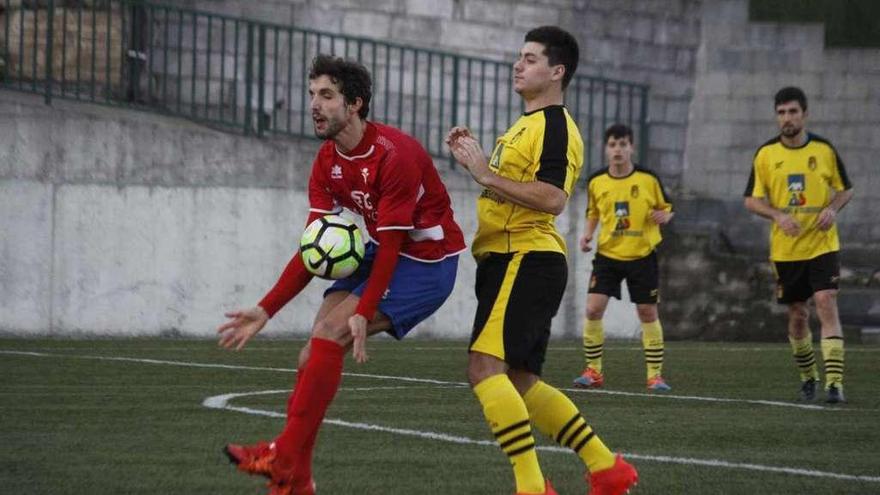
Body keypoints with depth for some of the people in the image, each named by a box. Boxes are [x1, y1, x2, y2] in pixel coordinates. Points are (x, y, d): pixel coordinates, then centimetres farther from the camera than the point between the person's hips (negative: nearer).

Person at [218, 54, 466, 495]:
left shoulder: (394, 154, -24)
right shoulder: (327, 161, 1)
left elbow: (391, 245, -24)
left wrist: (363, 313, -31)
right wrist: (265, 311, -6)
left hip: (427, 261, -8)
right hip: (381, 255, 8)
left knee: (331, 333, -23)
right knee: (315, 353, -6)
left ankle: (285, 456, -20)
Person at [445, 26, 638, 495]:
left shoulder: (555, 127, -11)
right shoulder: (526, 124, 22)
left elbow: (551, 198, -23)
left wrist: (486, 174, -21)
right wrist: (474, 158, 15)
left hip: (527, 260, -11)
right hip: (507, 260, 11)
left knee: (484, 366, -20)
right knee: (520, 379, 12)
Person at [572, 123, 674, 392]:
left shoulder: (649, 179, -4)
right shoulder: (596, 182, 1)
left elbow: (667, 208, 7)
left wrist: (664, 216, -15)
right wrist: (588, 233, 0)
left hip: (642, 256, -1)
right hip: (607, 254, 1)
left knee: (648, 312, 2)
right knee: (593, 308, -10)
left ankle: (655, 374, 13)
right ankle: (593, 370, 3)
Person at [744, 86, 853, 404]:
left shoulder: (824, 150, -1)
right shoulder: (765, 154, 0)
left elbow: (845, 189, 10)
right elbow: (752, 200, 3)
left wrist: (833, 209, -11)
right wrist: (778, 215, -15)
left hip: (822, 244, -2)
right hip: (785, 249, 2)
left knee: (826, 304, -16)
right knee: (797, 315, 9)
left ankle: (834, 382, -20)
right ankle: (808, 377, 30)